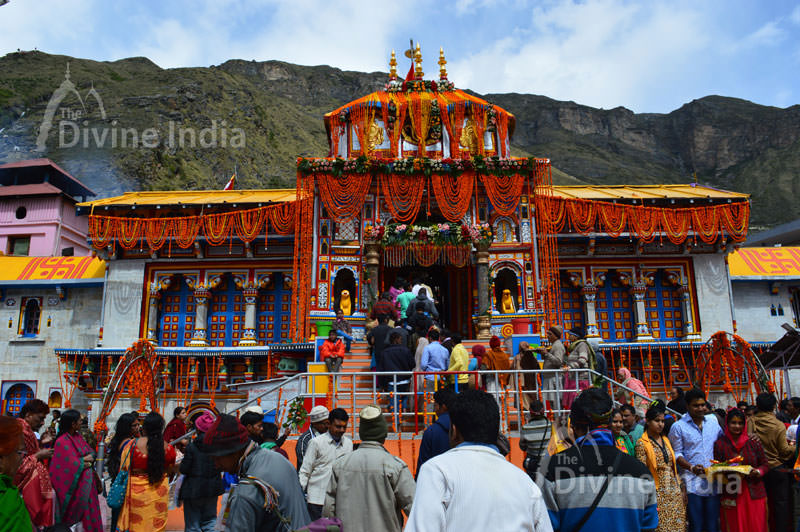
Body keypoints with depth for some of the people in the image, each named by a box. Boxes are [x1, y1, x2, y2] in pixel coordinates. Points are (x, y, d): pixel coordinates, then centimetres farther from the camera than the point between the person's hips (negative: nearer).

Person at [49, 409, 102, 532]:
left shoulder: (77, 436, 6)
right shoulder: (62, 441, -18)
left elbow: (91, 454, 7)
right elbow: (73, 466, -22)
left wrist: (81, 460, -11)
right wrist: (85, 461, -6)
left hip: (87, 482, 7)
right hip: (76, 484, -7)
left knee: (89, 513, 11)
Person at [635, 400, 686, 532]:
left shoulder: (665, 440, 11)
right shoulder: (642, 443, -9)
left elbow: (673, 465, 15)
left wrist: (679, 487, 11)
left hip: (675, 491, 6)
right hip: (658, 494, -6)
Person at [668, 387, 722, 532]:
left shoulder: (713, 420, 9)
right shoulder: (678, 426, -3)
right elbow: (677, 454, -2)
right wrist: (692, 468, -17)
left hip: (713, 481, 4)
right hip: (692, 482, -3)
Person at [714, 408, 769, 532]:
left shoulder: (753, 442, 4)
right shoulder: (719, 444, 0)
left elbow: (765, 464, 9)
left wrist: (758, 472, -10)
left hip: (754, 494, 1)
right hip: (731, 496, -1)